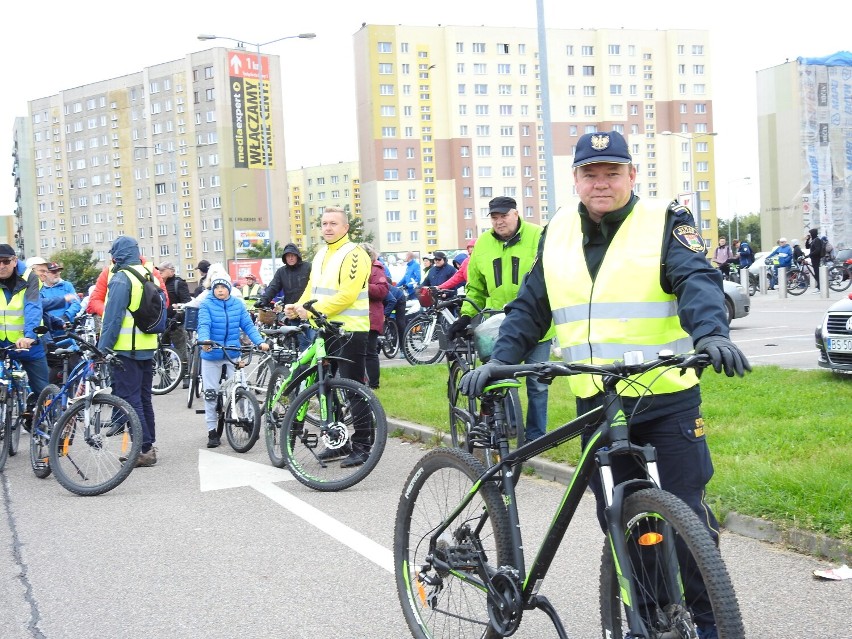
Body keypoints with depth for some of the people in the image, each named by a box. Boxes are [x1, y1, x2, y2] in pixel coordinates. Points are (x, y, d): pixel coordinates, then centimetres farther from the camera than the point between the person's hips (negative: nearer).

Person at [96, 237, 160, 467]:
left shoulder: (121, 279, -14)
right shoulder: (149, 275, 11)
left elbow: (113, 318, -18)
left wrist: (103, 349, -14)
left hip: (126, 349, -8)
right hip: (147, 347, 8)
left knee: (129, 399, -3)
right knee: (143, 398, 15)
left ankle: (144, 449, -4)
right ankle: (148, 446, 20)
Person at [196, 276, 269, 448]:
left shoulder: (238, 304, 1)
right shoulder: (206, 304, -7)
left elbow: (248, 325, -3)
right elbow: (204, 325, -20)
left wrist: (260, 342, -17)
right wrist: (204, 340, -41)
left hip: (233, 354, 1)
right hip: (211, 355, -1)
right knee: (210, 394, 5)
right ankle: (212, 431, 13)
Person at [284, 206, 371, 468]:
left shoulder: (353, 255, -12)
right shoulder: (321, 255, 16)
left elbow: (347, 295, -20)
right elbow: (312, 289, 16)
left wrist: (313, 310, -21)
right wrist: (298, 307, -3)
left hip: (349, 331, -9)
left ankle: (362, 446, 3)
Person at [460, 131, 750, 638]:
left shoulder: (665, 225, -2)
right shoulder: (558, 234, 11)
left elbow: (697, 281, -17)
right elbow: (531, 308, 14)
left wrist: (711, 332, -37)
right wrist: (498, 360, -1)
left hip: (667, 401, -4)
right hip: (595, 404, 4)